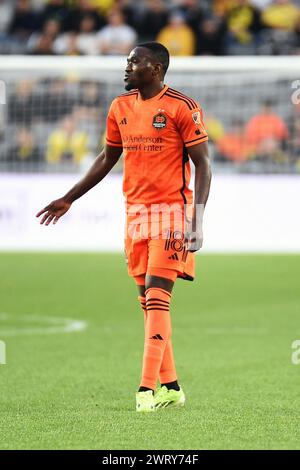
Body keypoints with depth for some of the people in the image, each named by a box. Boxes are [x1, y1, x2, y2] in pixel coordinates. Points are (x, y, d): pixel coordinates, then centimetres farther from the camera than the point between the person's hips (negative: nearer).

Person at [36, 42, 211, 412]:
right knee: (147, 299, 7)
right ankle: (170, 387, 15)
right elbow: (108, 158, 23)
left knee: (157, 298, -13)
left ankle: (147, 389, -16)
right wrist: (69, 199, 24)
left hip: (171, 211, -7)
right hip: (135, 211, 7)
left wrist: (197, 217, -18)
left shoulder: (181, 107, -9)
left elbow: (202, 164, -8)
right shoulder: (121, 107, 11)